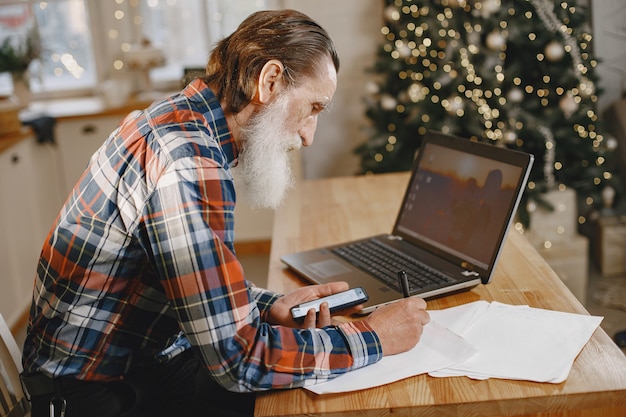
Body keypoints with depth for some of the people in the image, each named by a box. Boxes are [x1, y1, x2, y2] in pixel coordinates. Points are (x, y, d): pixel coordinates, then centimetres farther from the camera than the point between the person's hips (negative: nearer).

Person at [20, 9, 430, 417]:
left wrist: (269, 305, -3)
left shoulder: (180, 119, 2)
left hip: (148, 360, 8)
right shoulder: (186, 161, -28)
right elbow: (238, 357, -27)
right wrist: (373, 338, -17)